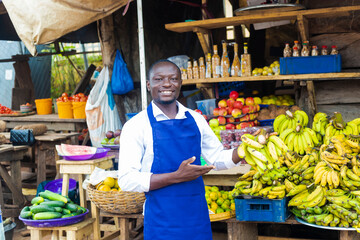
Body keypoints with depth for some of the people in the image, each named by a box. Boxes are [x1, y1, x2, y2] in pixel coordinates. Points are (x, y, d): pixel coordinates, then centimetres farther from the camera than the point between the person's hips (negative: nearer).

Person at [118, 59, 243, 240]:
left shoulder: (195, 119, 6)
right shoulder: (136, 125, -8)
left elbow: (218, 159, 16)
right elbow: (127, 180, -15)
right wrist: (177, 176, -21)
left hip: (198, 217, 4)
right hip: (161, 223, -4)